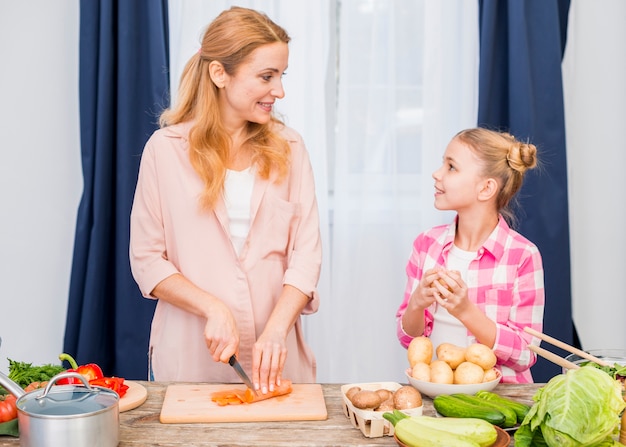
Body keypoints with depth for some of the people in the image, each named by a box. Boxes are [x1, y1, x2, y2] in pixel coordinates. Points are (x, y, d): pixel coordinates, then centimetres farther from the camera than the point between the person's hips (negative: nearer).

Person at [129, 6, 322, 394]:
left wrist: (275, 330, -17)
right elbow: (147, 260, -3)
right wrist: (213, 309, -16)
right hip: (191, 357, -1)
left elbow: (305, 254, -3)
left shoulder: (288, 148, 2)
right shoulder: (166, 149, -3)